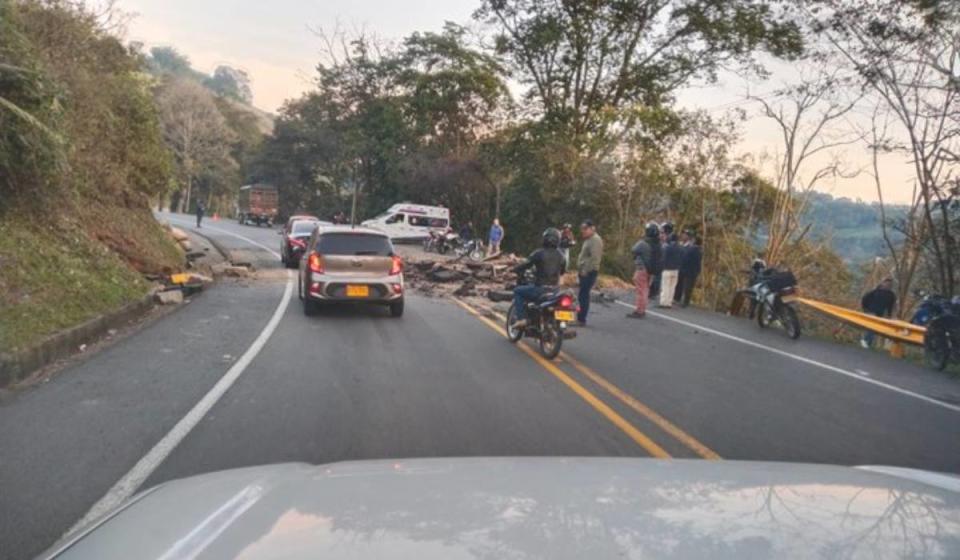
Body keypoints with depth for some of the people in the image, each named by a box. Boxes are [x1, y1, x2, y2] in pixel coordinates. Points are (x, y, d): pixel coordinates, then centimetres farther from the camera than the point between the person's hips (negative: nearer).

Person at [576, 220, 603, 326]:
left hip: (589, 272, -10)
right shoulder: (588, 239, 20)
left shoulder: (595, 240, -13)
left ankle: (581, 319, -9)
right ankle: (581, 318, 17)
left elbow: (594, 258, -22)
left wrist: (585, 270, -21)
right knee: (583, 295, 12)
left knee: (583, 295, -11)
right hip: (584, 272, 10)